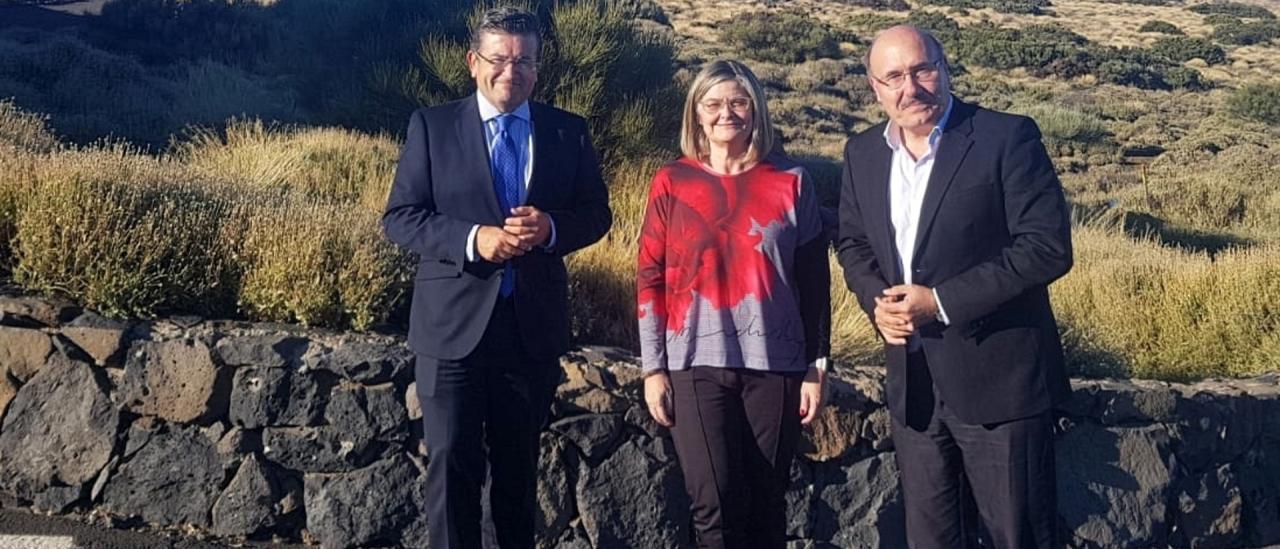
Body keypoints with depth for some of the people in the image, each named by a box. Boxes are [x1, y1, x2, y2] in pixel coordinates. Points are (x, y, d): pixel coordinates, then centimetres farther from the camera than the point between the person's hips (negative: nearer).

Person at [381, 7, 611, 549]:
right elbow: (399, 218, -4)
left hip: (535, 325, 2)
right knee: (452, 464, 0)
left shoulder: (569, 132, 4)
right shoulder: (432, 126, -1)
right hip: (454, 323, -2)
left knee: (519, 463, 16)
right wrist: (473, 239, -20)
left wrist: (551, 228, -15)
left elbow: (596, 214, 7)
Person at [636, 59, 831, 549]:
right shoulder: (672, 183, 3)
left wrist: (816, 367, 3)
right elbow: (650, 278, 4)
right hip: (696, 364, 0)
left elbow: (814, 281, 6)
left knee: (766, 504, 6)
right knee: (714, 504, -6)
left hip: (774, 364, 1)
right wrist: (653, 368, 0)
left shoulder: (790, 182, 4)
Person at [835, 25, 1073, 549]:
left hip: (997, 378, -5)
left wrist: (942, 302, -19)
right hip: (912, 384, 6)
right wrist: (876, 300, -4)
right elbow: (852, 242, 19)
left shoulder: (1007, 138, -11)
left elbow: (1048, 246, -16)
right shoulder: (863, 153, 7)